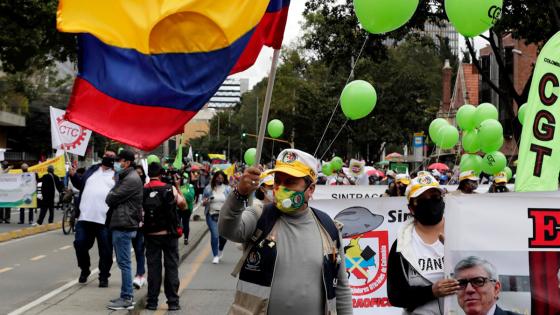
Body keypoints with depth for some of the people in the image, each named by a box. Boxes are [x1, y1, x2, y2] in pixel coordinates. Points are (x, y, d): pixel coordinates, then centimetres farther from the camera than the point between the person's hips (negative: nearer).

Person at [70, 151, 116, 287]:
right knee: (80, 245, 4)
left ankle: (104, 276, 17)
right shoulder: (92, 169, 17)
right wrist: (74, 175, 6)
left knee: (105, 250, 3)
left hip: (105, 220, -3)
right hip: (85, 217, 4)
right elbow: (80, 184, 22)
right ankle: (84, 270, 27)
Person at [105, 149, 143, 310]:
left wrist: (110, 196, 4)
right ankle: (126, 296, 20)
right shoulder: (125, 177, 20)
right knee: (123, 262, 14)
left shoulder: (131, 179, -14)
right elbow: (112, 198, 20)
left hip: (124, 226, -10)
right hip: (119, 224, 10)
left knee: (124, 263, -8)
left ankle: (127, 299, -5)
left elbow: (111, 199, -15)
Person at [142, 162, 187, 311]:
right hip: (169, 234, -1)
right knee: (171, 267, 7)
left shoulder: (143, 191, -6)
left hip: (151, 235, 1)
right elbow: (184, 206, 4)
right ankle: (173, 302, 8)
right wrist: (178, 188, 10)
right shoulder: (170, 189, -7)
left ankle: (152, 301, 10)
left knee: (153, 267, 8)